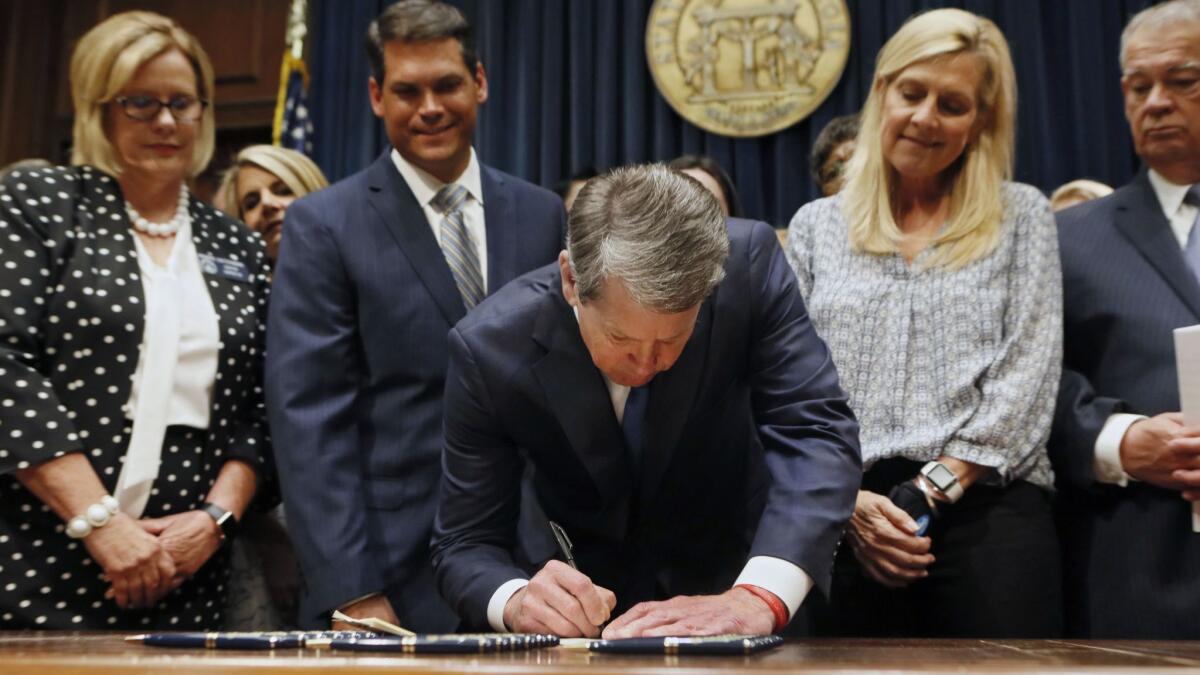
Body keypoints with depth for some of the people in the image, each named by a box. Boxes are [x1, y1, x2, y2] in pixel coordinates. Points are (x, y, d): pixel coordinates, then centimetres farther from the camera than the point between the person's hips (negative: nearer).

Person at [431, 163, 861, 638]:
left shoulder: (748, 264, -22)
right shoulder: (489, 347, -22)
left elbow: (816, 430, -25)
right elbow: (466, 543, -15)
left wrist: (760, 596, -40)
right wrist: (517, 600, -36)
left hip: (727, 578, 1)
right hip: (581, 602, 0)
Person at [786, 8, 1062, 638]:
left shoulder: (1020, 216, 10)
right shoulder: (815, 226, 13)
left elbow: (1026, 378, 1)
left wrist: (930, 491, -10)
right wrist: (848, 502, -8)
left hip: (989, 509, -1)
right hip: (845, 520, 1)